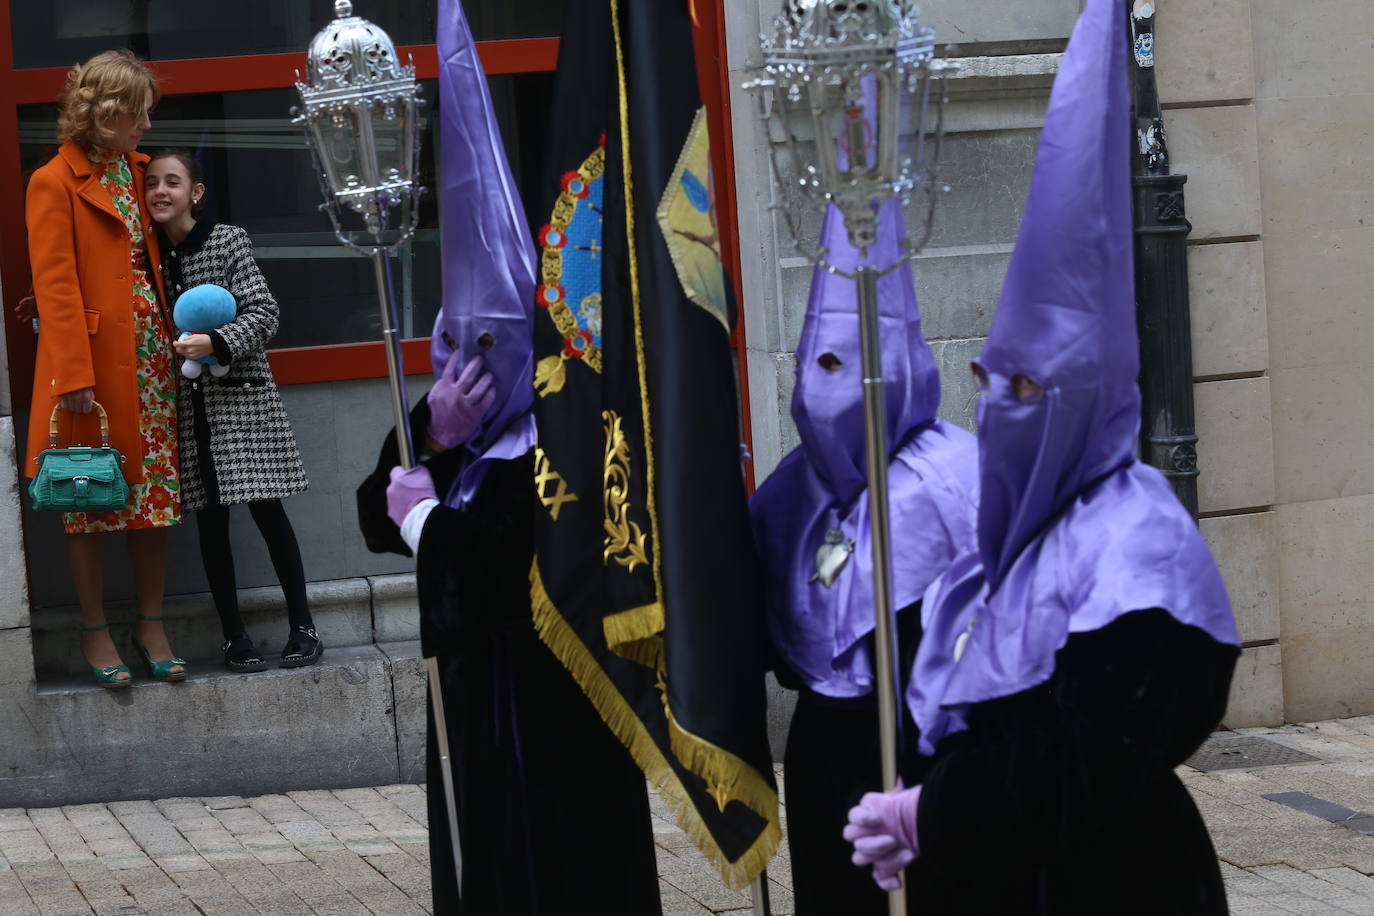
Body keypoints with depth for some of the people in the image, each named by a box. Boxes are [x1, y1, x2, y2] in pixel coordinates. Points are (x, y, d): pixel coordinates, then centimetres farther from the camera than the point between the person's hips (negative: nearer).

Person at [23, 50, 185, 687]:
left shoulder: (137, 170, 14)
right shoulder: (55, 183, -7)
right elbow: (55, 284, -12)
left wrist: (175, 340, 7)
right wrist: (74, 375, -18)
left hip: (150, 354, 6)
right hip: (94, 357, -6)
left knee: (156, 490, 7)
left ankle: (151, 626, 15)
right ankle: (95, 631, 10)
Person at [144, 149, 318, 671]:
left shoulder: (228, 240, -3)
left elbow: (264, 312, -7)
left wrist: (217, 343, -21)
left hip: (240, 395, -3)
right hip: (187, 403, 4)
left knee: (267, 510, -4)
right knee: (210, 519, 4)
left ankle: (302, 627, 5)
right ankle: (234, 637, 10)